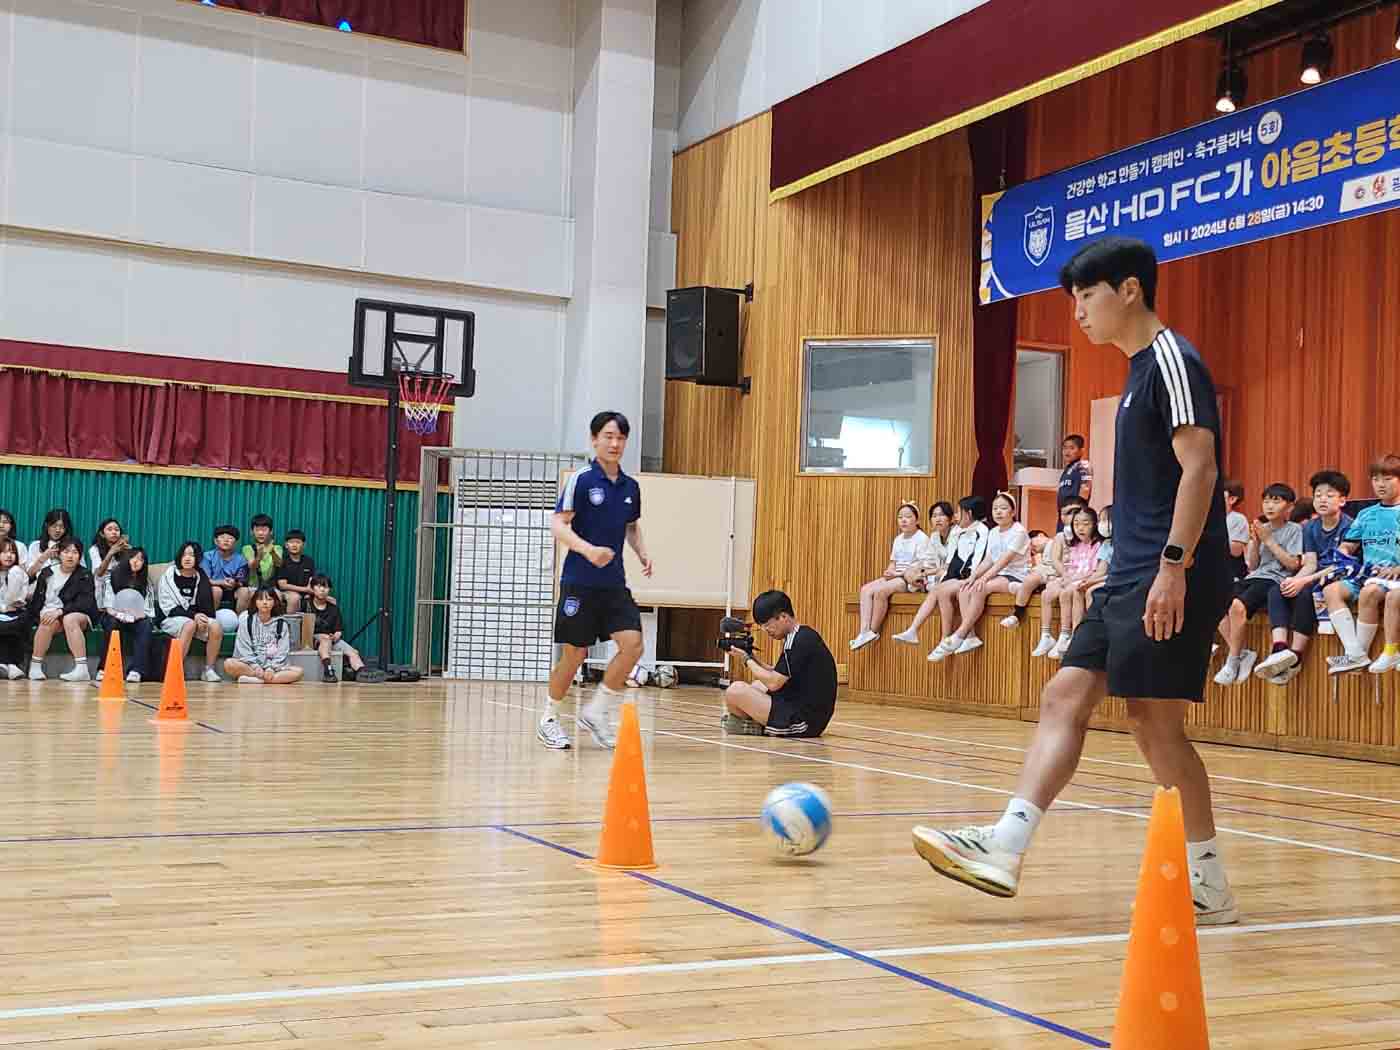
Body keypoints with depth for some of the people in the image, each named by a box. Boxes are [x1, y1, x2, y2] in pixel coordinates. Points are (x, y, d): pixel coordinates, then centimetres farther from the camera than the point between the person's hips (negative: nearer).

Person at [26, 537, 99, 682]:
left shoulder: (85, 575, 0)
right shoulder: (47, 573, 9)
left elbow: (86, 603, -12)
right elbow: (37, 599, 11)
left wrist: (60, 611, -24)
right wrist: (36, 618, -7)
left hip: (80, 615, -2)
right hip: (49, 612, 2)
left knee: (69, 619, -37)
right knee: (48, 623, -33)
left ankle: (82, 669, -45)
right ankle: (35, 666, -25)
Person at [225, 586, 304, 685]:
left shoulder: (281, 624, 7)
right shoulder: (246, 620, 5)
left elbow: (282, 652, 1)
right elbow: (243, 649, -2)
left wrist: (271, 669, -15)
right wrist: (255, 666, -16)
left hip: (274, 667, 1)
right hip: (249, 666, -1)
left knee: (299, 671, -25)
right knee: (229, 663, -31)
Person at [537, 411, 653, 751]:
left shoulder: (631, 487, 10)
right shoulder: (580, 480, -7)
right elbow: (559, 526, -13)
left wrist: (643, 554, 7)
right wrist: (589, 549, -28)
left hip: (614, 583, 5)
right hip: (579, 582, -5)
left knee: (633, 644, -10)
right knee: (575, 652, 1)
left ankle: (595, 712, 6)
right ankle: (549, 719, 21)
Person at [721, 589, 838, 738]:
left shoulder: (798, 641, -17)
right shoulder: (805, 635, 13)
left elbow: (773, 683, -18)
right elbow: (778, 677, 18)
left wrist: (747, 660, -3)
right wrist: (753, 659, 6)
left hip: (803, 721, -11)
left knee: (735, 691, -18)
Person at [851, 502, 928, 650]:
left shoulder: (922, 538, -5)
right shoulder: (898, 539, 20)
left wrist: (898, 573, -17)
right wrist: (889, 571, -5)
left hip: (911, 579, -8)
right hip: (895, 577, 8)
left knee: (880, 590, -31)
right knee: (866, 589, -15)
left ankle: (874, 631, -20)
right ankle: (864, 631, -26)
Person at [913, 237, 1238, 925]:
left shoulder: (1171, 359, -9)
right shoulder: (1139, 370, 20)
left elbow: (1199, 466, -18)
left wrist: (1175, 564, -24)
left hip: (1168, 581, -10)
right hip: (1130, 578, 10)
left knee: (1154, 720, -7)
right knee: (1065, 698, 4)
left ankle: (1208, 887, 5)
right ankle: (1004, 849, 2)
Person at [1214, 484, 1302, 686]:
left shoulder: (1294, 529, 4)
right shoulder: (1262, 528, 19)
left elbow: (1293, 564, -6)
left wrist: (1269, 540, -5)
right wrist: (1255, 542, 1)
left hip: (1275, 579, -6)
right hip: (1254, 578, 6)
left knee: (1238, 605, -32)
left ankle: (1233, 661, -18)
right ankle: (1242, 653, -10)